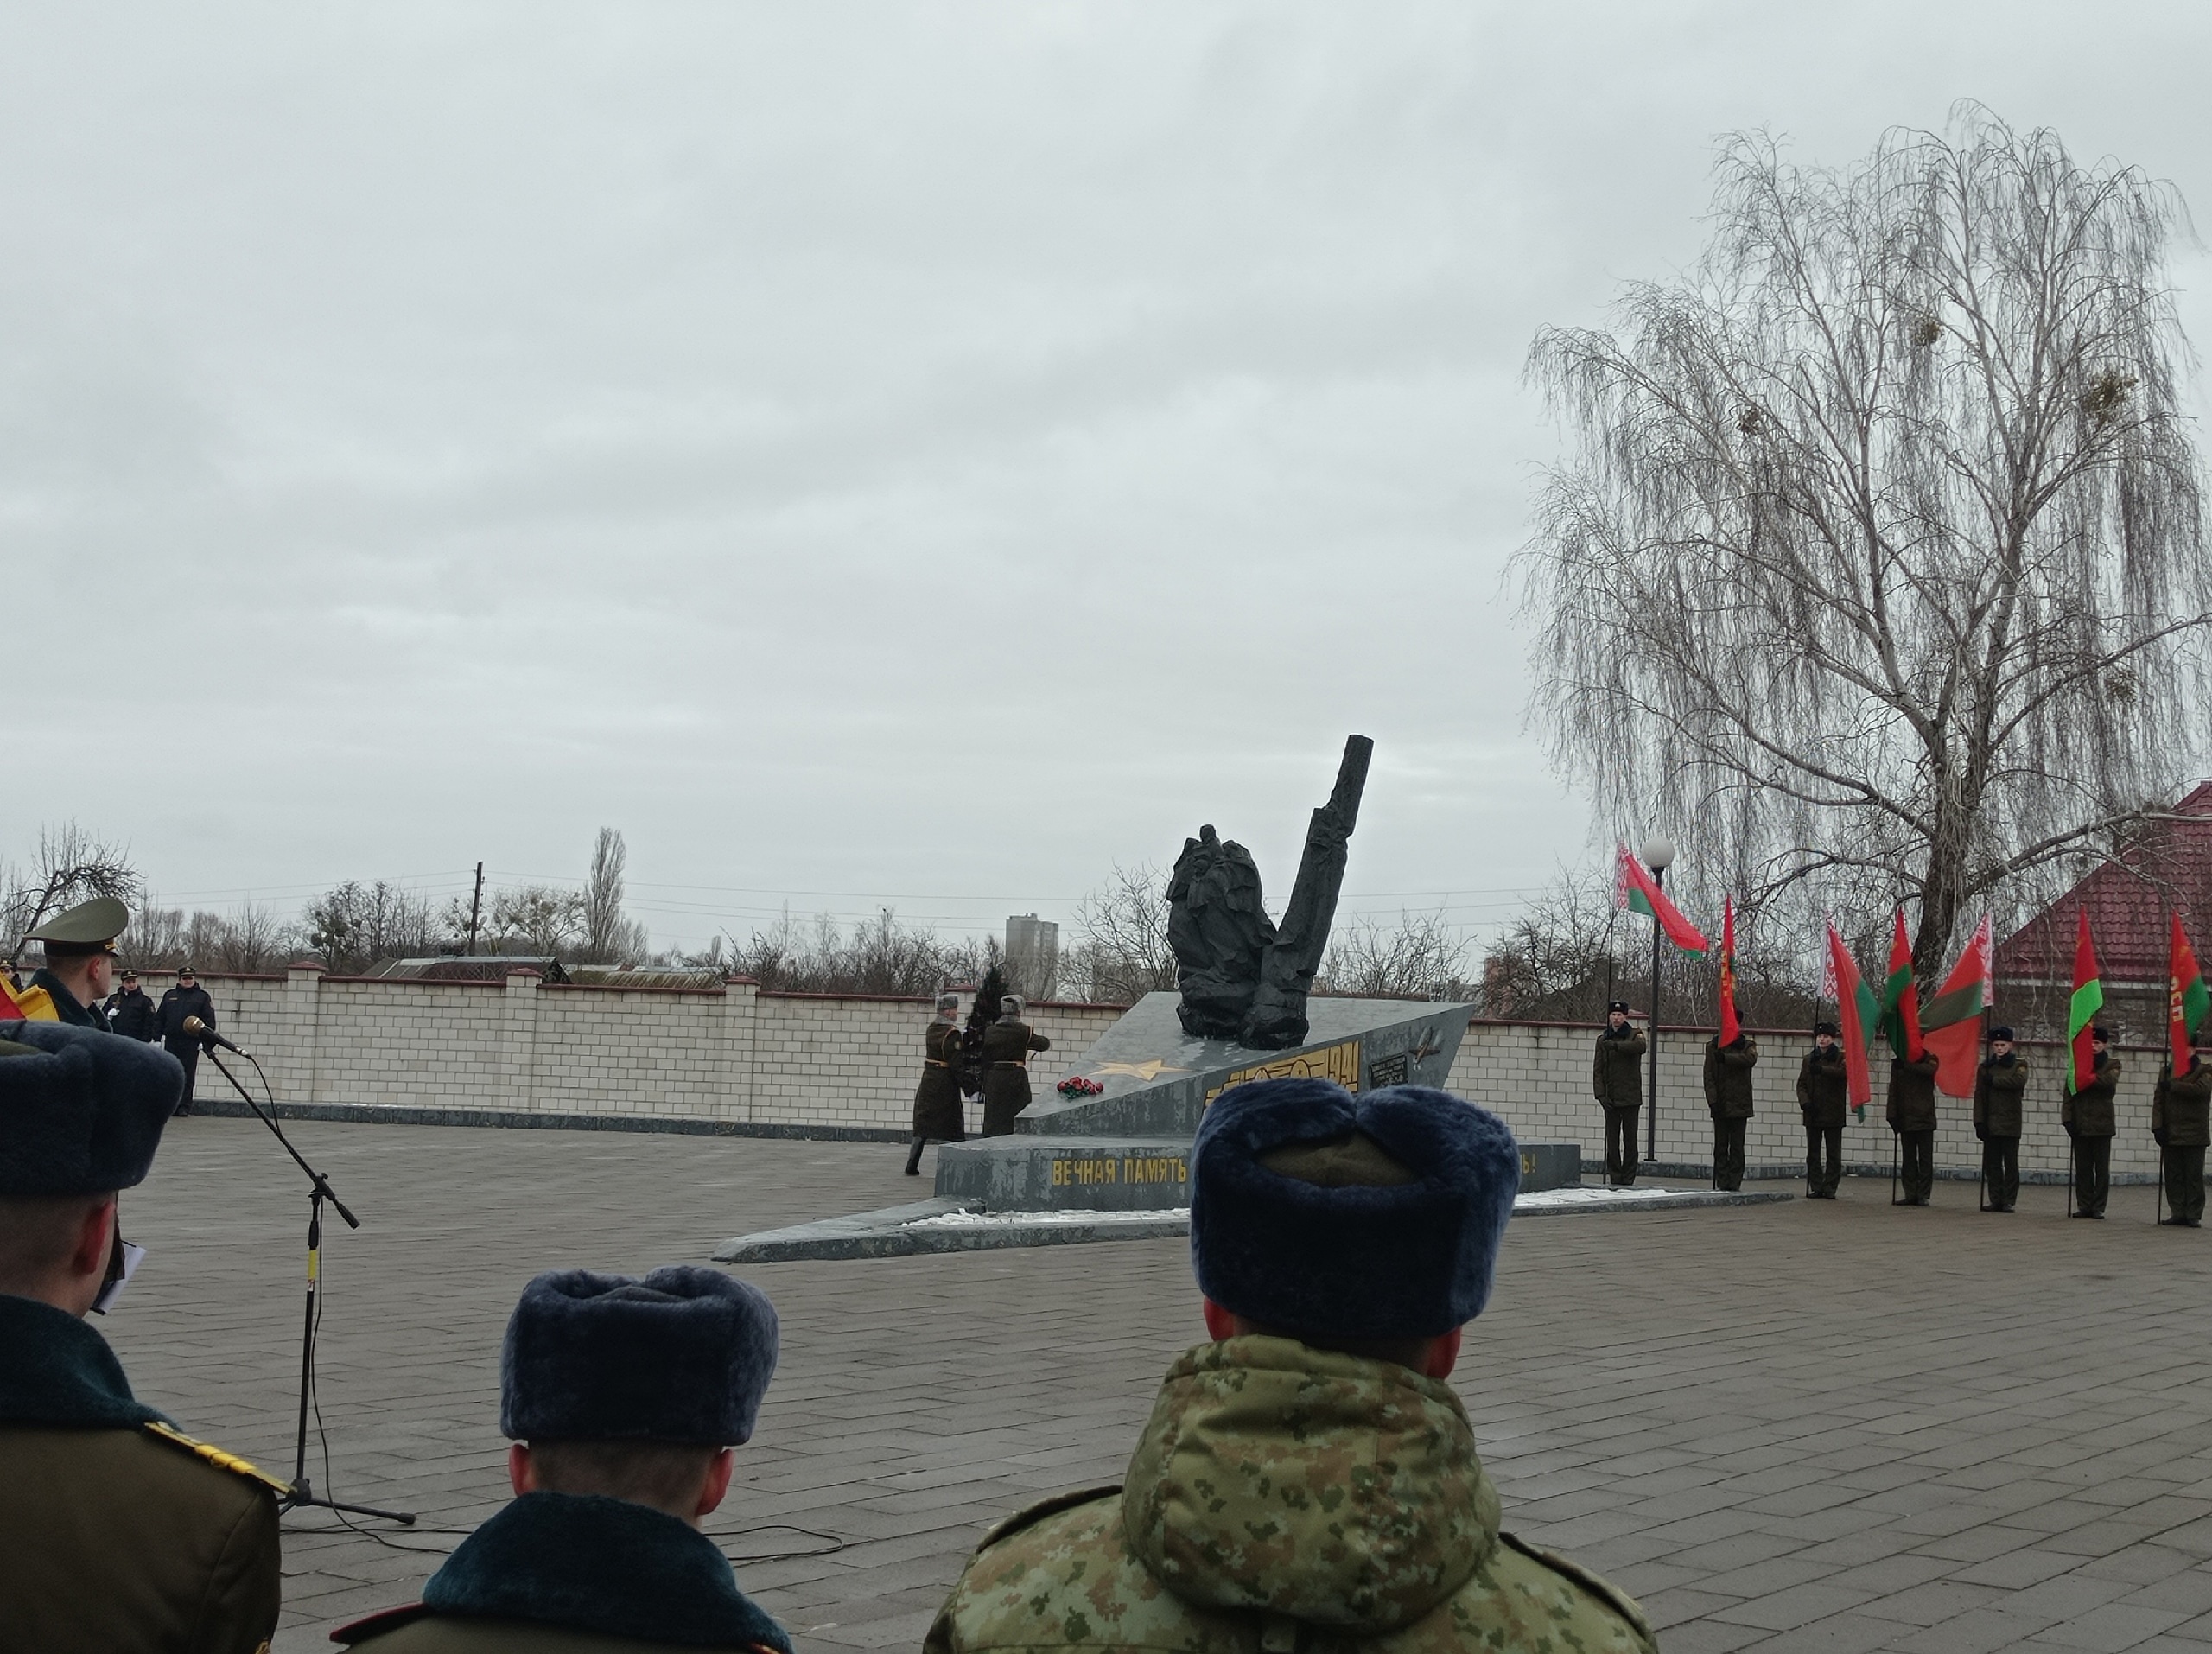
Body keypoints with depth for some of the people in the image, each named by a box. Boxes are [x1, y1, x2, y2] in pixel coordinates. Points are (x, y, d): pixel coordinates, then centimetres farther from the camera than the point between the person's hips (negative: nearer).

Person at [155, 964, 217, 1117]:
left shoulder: (202, 997, 7)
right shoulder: (169, 995, 15)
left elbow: (209, 1020, 2)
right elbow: (159, 1018, 15)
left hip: (191, 1043, -2)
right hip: (171, 1041, 2)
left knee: (187, 1076, -2)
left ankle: (184, 1106, 3)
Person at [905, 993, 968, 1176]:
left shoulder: (931, 1029, 9)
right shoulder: (951, 1033, -16)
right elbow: (957, 1064, -17)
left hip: (928, 1080, 8)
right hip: (945, 1084, -8)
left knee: (923, 1125, 11)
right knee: (951, 1127, 1)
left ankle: (912, 1166, 11)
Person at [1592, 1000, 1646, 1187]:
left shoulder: (1634, 1035, 3)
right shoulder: (1602, 1040, 10)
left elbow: (1640, 1047, -23)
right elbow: (1598, 1070, 6)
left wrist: (1615, 1045, -34)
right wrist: (1600, 1094, -6)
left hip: (1631, 1097, -2)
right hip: (1611, 1099, 2)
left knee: (1630, 1140, 0)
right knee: (1612, 1141, 1)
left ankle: (1628, 1180, 4)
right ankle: (1614, 1178, 5)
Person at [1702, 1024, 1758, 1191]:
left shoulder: (1747, 1045, 6)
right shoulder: (1713, 1046, 8)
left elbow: (1750, 1059, -18)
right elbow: (1708, 1075, 2)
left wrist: (1725, 1058, -29)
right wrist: (1713, 1100, -8)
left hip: (1739, 1104, -1)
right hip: (1720, 1106, 1)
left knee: (1737, 1146, -1)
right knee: (1720, 1147, 1)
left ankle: (1734, 1184, 2)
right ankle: (1721, 1184, 5)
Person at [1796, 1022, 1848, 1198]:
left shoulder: (1841, 1057, 2)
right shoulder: (1809, 1059, 13)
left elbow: (1844, 1072, -20)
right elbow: (1801, 1084, 8)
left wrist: (1822, 1069, -31)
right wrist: (1805, 1102, -8)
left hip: (1833, 1113, -3)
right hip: (1813, 1114, 3)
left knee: (1833, 1154, 0)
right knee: (1813, 1154, 4)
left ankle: (1830, 1188, 5)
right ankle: (1816, 1188, 8)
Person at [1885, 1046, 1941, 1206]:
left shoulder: (1929, 1059, 3)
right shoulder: (1898, 1061, 8)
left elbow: (1929, 1070, -22)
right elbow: (1893, 1089, 6)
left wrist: (1907, 1065, -28)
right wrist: (1892, 1115, -1)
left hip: (1925, 1117, -2)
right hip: (1905, 1119, 3)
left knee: (1925, 1158, -2)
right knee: (1909, 1159, 5)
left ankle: (1923, 1195, 0)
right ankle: (1911, 1194, 8)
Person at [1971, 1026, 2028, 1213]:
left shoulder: (2019, 1065, 5)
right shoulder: (1985, 1067, 11)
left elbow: (2019, 1081, -19)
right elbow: (1979, 1096, 7)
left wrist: (1993, 1080, -12)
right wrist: (1979, 1122, -2)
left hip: (2010, 1124, -3)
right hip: (1991, 1123, 3)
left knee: (2011, 1164, -1)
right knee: (1992, 1164, 3)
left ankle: (2009, 1201, 3)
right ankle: (1995, 1200, 9)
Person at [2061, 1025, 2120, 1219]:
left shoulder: (2112, 1064, 6)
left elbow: (2109, 1081, -18)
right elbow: (2068, 1094, 6)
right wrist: (2067, 1118, -3)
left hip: (2101, 1124, -2)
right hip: (2080, 1124, 2)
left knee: (2102, 1169, 0)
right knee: (2082, 1168, 5)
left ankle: (2098, 1207, 4)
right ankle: (2084, 1206, 11)